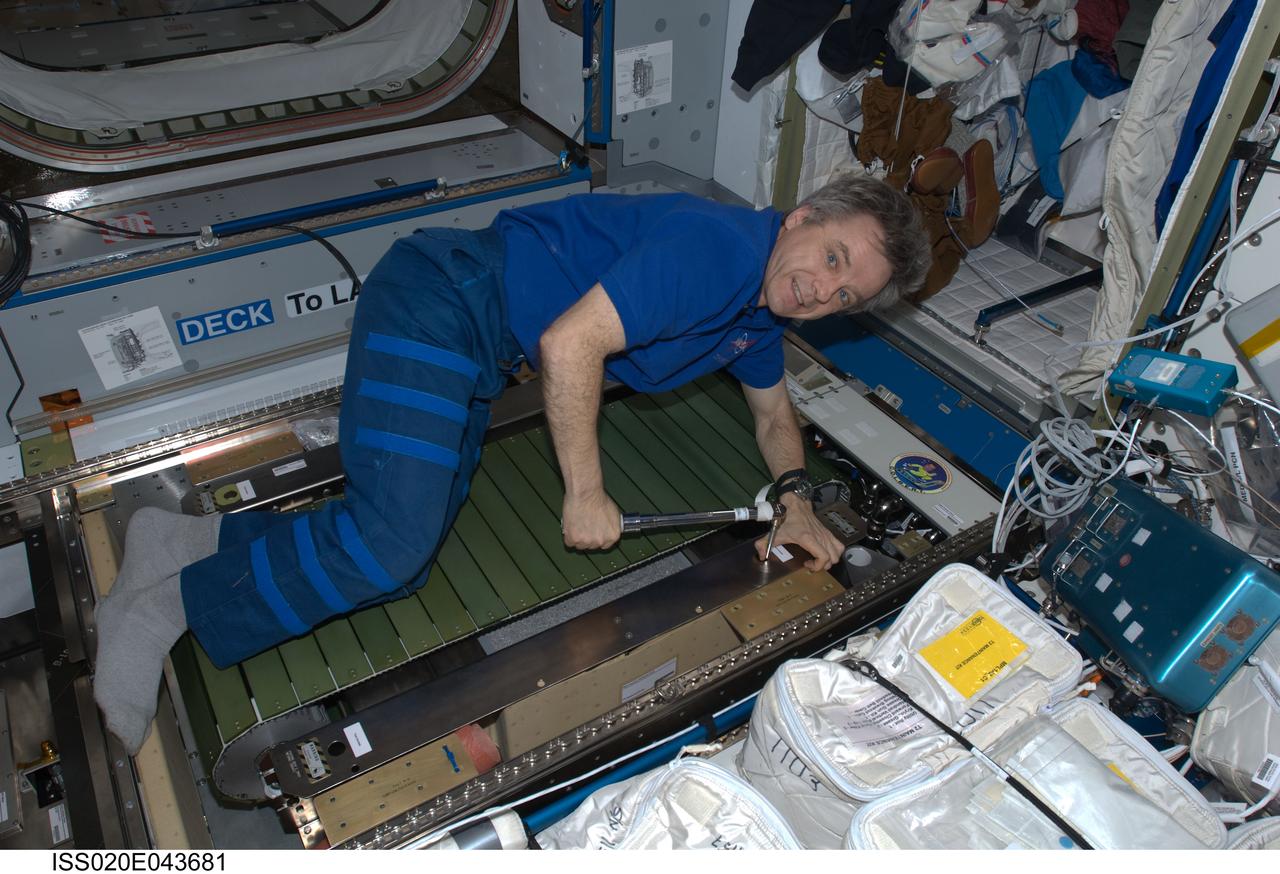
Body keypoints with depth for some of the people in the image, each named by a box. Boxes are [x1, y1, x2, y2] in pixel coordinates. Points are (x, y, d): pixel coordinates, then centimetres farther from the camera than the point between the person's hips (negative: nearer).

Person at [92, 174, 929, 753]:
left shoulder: (761, 310, 9)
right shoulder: (719, 246, -22)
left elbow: (776, 413, 23)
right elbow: (569, 344, -28)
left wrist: (795, 498, 3)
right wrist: (586, 495, -19)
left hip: (477, 359, 9)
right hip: (438, 300, -9)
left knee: (398, 564, 2)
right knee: (392, 538, -23)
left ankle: (186, 539, 13)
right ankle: (170, 604, -3)